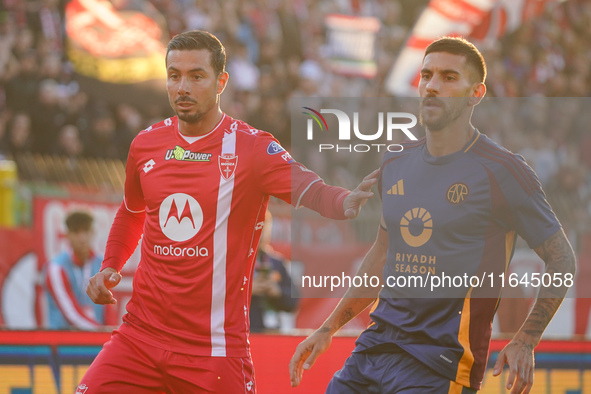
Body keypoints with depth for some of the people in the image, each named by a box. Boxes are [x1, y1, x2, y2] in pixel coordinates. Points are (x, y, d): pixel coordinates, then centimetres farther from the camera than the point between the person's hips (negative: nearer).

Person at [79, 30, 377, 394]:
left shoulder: (250, 146, -7)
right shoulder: (147, 144, 8)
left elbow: (308, 189, -23)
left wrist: (345, 203, -44)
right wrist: (110, 267, 12)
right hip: (141, 335, 4)